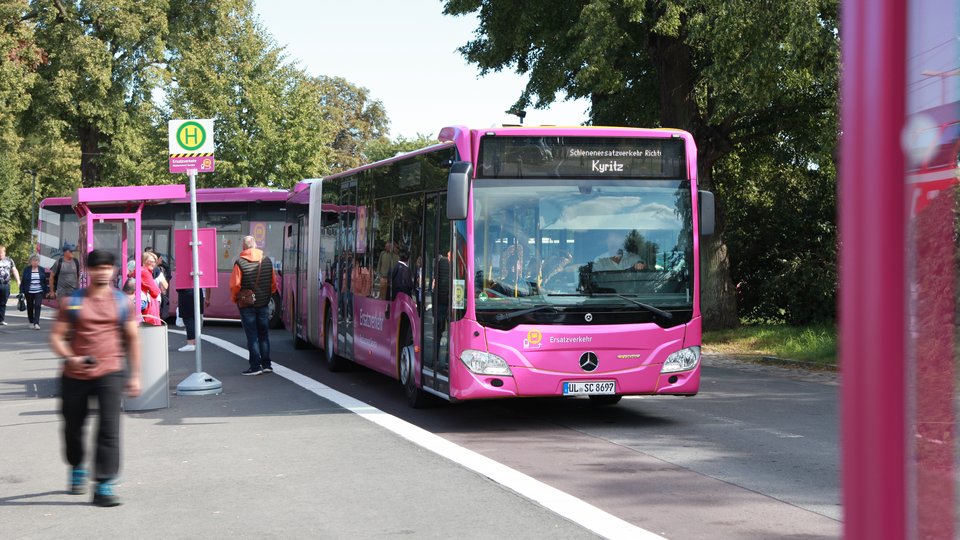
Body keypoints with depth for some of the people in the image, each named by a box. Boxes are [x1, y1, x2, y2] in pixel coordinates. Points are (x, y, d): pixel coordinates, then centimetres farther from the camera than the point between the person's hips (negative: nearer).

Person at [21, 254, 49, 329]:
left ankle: (36, 323, -19)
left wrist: (46, 291, 6)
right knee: (30, 307, 10)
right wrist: (22, 292, -4)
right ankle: (31, 323, 25)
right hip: (29, 292, 1)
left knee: (38, 306, -14)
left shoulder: (42, 270, 5)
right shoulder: (26, 270, 2)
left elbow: (45, 281, 8)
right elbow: (23, 281, 2)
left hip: (39, 292, -1)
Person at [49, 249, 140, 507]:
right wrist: (69, 358, -18)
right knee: (73, 427, 14)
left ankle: (104, 486, -10)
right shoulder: (72, 302, 0)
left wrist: (134, 375, 9)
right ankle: (77, 469, 41)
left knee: (109, 429, -12)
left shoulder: (122, 302, 4)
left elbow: (132, 339, 11)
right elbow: (56, 336, 0)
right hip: (75, 376, 1)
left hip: (110, 373, -1)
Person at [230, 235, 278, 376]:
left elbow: (235, 285, -14)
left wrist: (234, 299, 3)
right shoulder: (267, 261, 2)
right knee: (263, 335, 13)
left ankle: (255, 366, -1)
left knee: (252, 336, 1)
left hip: (247, 305, -4)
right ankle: (266, 364, 14)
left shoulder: (240, 263, -12)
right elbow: (273, 283, 8)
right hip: (263, 304, 4)